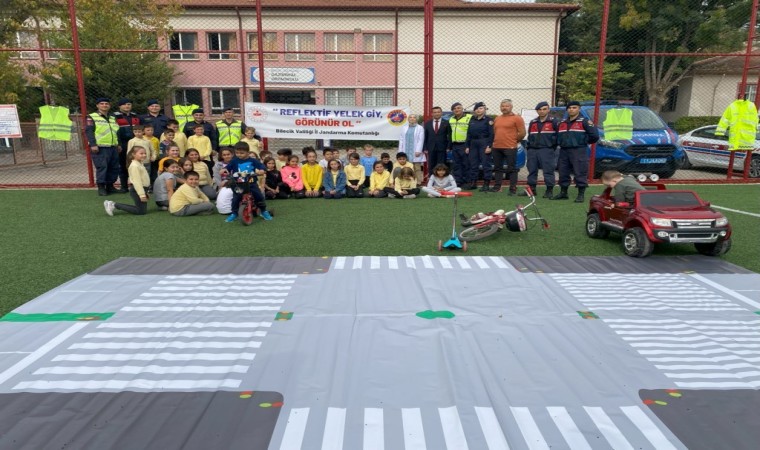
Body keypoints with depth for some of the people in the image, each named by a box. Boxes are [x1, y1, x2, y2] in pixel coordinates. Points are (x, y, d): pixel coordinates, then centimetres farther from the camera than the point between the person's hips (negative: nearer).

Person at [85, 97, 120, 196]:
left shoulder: (113, 118, 20)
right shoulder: (92, 117, 0)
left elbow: (117, 131, 24)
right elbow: (89, 131, -9)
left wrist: (119, 144, 16)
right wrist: (93, 144, -18)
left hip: (113, 147, 6)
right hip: (100, 148, -6)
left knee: (114, 168, 7)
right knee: (101, 167, -9)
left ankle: (110, 186, 19)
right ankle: (101, 187, -2)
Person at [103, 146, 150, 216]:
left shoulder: (140, 164, 15)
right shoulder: (134, 166, -17)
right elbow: (137, 182, -23)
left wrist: (145, 192, 24)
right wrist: (142, 194, -27)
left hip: (143, 189, 10)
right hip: (137, 190, -10)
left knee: (142, 209, 13)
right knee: (141, 211, -7)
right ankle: (114, 205, -3)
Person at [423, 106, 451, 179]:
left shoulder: (446, 123, 4)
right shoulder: (427, 123, 10)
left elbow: (449, 136, 3)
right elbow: (425, 137, 8)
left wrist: (448, 147, -6)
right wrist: (425, 148, 1)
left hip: (442, 148, -2)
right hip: (431, 148, 2)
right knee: (431, 167, 3)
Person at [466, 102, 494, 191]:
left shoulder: (488, 120, -2)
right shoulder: (472, 121, 16)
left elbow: (491, 134, -9)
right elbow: (469, 134, 17)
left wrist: (489, 146, -16)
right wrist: (467, 146, 11)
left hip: (484, 143, -6)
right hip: (473, 144, 6)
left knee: (486, 164, -5)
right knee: (473, 164, 8)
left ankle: (486, 184, -3)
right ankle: (472, 183, 16)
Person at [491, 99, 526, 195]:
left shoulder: (517, 118, -3)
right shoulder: (497, 119, 16)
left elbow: (522, 133, -5)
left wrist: (514, 141, 1)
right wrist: (496, 141, 13)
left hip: (510, 148, -6)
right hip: (497, 148, 6)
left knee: (512, 169, -3)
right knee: (498, 168, 12)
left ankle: (513, 189, 0)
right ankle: (497, 186, 21)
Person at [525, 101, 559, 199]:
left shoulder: (553, 122, -1)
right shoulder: (533, 123, 16)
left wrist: (553, 145, -3)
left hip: (547, 150, -5)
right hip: (532, 150, 5)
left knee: (548, 171, -6)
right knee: (532, 170, 8)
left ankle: (549, 190, 1)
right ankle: (532, 189, 18)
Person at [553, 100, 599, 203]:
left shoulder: (584, 122, -4)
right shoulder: (562, 123, 16)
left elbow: (595, 135, -6)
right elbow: (558, 135, 26)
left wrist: (584, 141, 4)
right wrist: (560, 143, 13)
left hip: (579, 151, -6)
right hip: (564, 151, 6)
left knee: (580, 173, -5)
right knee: (563, 173, 10)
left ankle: (581, 195, 0)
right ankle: (563, 193, 21)